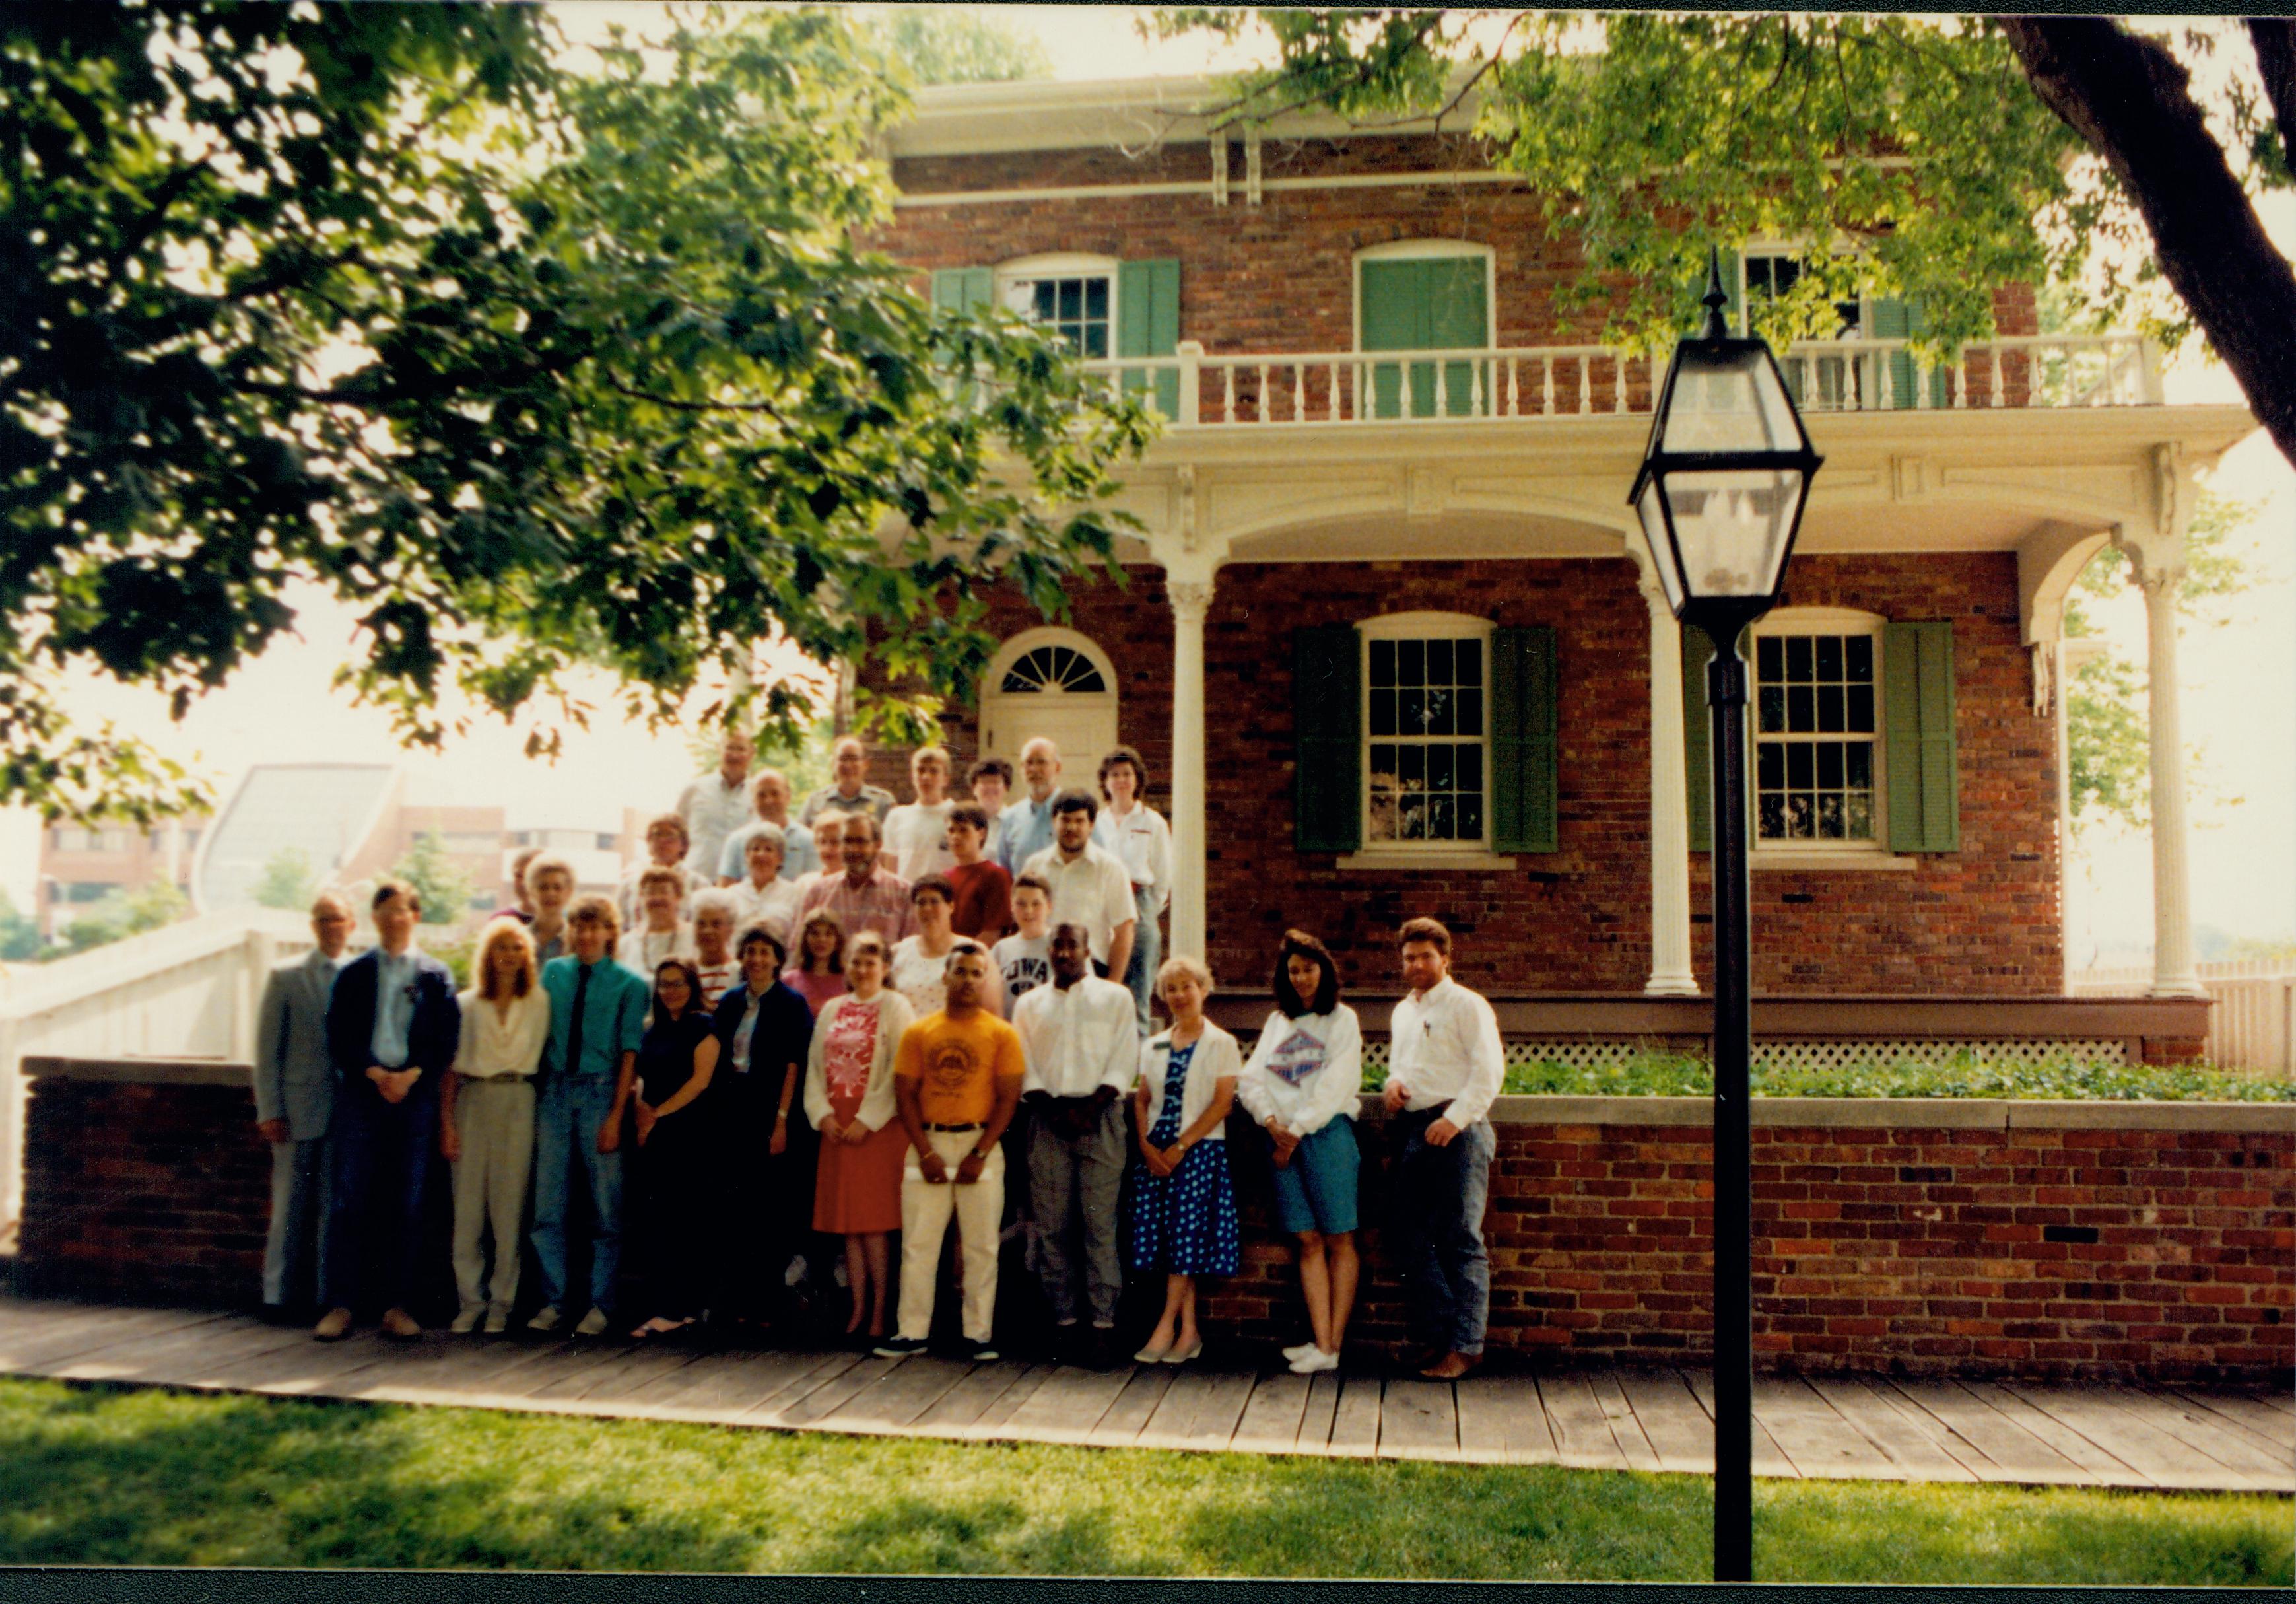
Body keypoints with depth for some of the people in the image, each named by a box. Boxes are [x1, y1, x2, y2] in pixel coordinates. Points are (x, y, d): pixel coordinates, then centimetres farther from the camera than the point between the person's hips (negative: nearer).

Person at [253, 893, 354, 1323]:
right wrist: (270, 1111, -5)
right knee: (289, 1207, 4)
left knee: (334, 1207, 6)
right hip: (297, 1110, -1)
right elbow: (267, 1049, 1)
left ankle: (326, 1296, 13)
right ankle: (278, 1295, 15)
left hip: (346, 1110, 2)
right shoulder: (285, 977, 2)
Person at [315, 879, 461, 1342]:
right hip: (360, 1094, 0)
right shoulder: (353, 974, 10)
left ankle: (396, 1307, 9)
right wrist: (373, 1073, -11)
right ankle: (339, 1304, 5)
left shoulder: (436, 976, 8)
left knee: (407, 1206, 2)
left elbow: (447, 1039, 3)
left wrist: (411, 1075, -11)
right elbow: (339, 1036, 3)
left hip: (416, 1096, 0)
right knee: (347, 1201, -2)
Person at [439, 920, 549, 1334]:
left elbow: (540, 1053, 7)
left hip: (518, 1102, -1)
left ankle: (502, 1303, 8)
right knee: (467, 1204, 1)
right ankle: (470, 1300, 10)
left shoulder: (538, 1002, 6)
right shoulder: (467, 1004, 7)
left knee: (509, 1207, 0)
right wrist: (446, 1121, -1)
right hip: (472, 1101, 1)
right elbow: (452, 1067, 5)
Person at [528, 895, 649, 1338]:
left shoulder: (629, 984, 0)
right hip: (555, 1089, 3)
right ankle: (553, 1301, 14)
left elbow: (630, 1052, -3)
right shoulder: (553, 972, 9)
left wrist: (616, 1114, -9)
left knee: (606, 1206, 2)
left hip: (601, 1092, -3)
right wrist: (538, 1098, 0)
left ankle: (600, 1305, 10)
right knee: (548, 1205, 4)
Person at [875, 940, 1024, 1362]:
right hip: (928, 1144, 1)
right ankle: (913, 1331, 11)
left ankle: (979, 1333, 10)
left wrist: (979, 1154, -10)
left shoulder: (1001, 1034, 3)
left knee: (981, 1245, 1)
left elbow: (1008, 1097, -2)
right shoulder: (918, 1033, 8)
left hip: (980, 1145, -1)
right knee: (918, 1242, 2)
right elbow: (905, 1094, 4)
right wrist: (926, 1153, -6)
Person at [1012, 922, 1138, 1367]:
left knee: (1100, 1224, -7)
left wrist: (1090, 1110, -11)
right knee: (1051, 1225, -1)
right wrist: (1054, 1111, -8)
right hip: (1048, 1119, 2)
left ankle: (1103, 1324, -7)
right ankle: (1064, 1321, 4)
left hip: (1099, 1117, -2)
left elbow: (1123, 1064, 2)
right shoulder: (1029, 1004, 17)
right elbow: (1024, 1070, 8)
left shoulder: (1115, 997, 11)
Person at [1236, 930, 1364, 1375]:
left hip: (1327, 1133, -4)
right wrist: (1271, 1122, -7)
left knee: (1339, 1240, -3)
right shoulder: (1277, 1022, 18)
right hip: (1283, 1137, 4)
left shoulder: (1342, 1019, 4)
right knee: (1309, 1242, 1)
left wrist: (1298, 1130, -9)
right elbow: (1251, 1079, 10)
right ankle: (1322, 1345, -1)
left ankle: (1333, 1344, -2)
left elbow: (1335, 1085, -6)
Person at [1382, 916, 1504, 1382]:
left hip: (1457, 1131, -7)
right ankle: (1436, 1334, 17)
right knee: (1417, 1239, 8)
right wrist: (1392, 1084, 7)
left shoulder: (1467, 1006, -3)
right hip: (1414, 1131, 8)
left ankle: (1465, 1345, 0)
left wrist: (1455, 1117, -18)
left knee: (1461, 1241, -5)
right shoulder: (1402, 1012, 20)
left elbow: (1489, 1070, -11)